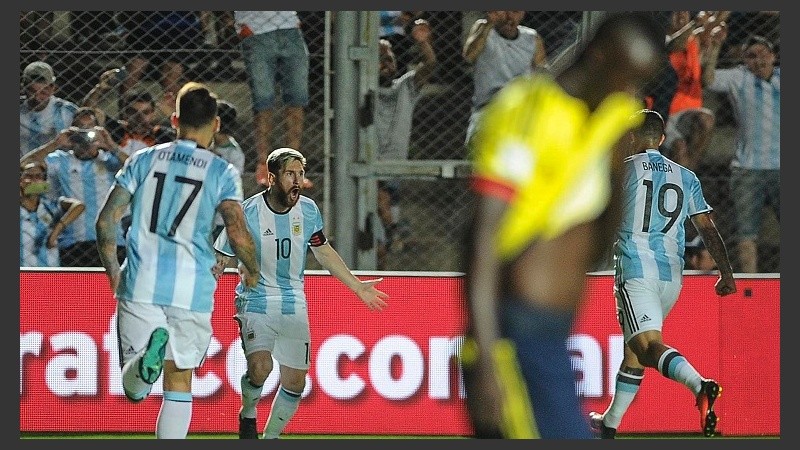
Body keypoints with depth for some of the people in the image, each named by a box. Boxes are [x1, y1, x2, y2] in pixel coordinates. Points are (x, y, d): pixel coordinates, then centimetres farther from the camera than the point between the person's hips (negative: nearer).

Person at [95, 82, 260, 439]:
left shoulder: (143, 160, 6)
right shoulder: (221, 172, -1)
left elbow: (106, 220, 3)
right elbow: (239, 235, -10)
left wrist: (112, 271, 19)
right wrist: (251, 270, 11)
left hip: (140, 285, 1)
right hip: (193, 289, -1)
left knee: (133, 389, 4)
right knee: (179, 380, 12)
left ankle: (147, 354, -30)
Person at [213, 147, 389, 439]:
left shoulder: (308, 210, -1)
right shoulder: (247, 213, -14)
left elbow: (324, 252, 16)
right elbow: (219, 259, -7)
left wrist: (358, 287, 17)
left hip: (294, 307, 4)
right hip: (256, 303, -4)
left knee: (295, 384, 4)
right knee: (260, 369, -27)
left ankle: (270, 437, 25)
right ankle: (248, 414, 3)